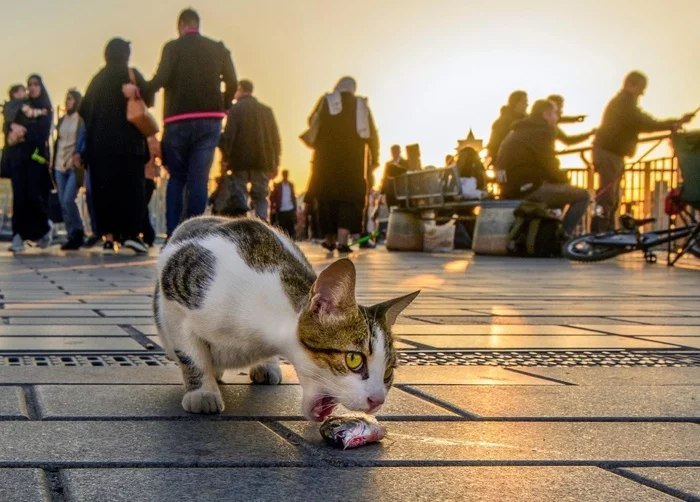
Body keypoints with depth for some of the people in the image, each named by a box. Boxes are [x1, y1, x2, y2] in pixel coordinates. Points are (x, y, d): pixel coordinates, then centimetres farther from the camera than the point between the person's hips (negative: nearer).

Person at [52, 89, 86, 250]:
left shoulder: (82, 120, -2)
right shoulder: (62, 120, 17)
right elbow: (57, 142, 18)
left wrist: (79, 156, -20)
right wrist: (53, 163, 12)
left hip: (74, 166, -7)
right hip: (60, 165, 7)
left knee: (68, 200, -17)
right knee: (63, 203, 3)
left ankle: (77, 233, -2)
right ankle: (73, 236, 8)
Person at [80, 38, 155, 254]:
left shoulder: (98, 78, 12)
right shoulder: (130, 74, -1)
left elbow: (84, 109, 10)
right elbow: (148, 100, -4)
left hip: (99, 143, 4)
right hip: (127, 140, -4)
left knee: (104, 188, 3)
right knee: (131, 186, 0)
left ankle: (108, 237, -3)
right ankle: (131, 232, -12)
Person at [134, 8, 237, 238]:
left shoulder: (173, 47, -1)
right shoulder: (218, 49, 8)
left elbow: (160, 79, -13)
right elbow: (232, 83, 3)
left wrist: (138, 91, 0)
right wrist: (223, 107, 18)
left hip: (179, 121, -1)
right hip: (210, 120, 1)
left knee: (176, 178, 11)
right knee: (199, 180, 1)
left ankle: (172, 235, 2)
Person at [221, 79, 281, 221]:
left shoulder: (236, 109, 1)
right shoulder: (266, 110, 13)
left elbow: (229, 135, -8)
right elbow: (275, 138, 11)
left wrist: (226, 158, -5)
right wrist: (275, 163, 13)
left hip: (240, 161, -3)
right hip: (263, 161, 3)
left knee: (240, 198, 1)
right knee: (260, 196, 7)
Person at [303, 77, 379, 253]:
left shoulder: (326, 101, 3)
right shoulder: (361, 104, 6)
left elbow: (312, 123, 0)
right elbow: (372, 135, 4)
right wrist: (374, 160, 9)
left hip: (327, 156, 0)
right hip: (353, 158, 0)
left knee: (328, 195, 11)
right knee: (349, 197, 0)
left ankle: (330, 239, 13)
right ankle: (342, 240, -14)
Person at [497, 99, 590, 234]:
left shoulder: (520, 131, 22)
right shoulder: (542, 131, -8)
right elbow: (550, 168, -13)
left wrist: (561, 179, 15)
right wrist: (565, 180, 6)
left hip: (510, 187, 10)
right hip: (527, 188, -10)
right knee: (582, 196, -6)